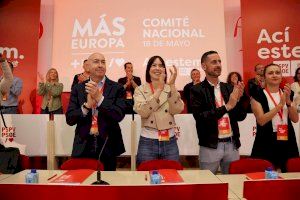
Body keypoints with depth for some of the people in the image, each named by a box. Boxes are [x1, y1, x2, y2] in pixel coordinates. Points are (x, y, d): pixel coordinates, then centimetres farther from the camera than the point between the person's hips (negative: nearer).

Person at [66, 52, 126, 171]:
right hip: (83, 146, 1)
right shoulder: (78, 88, 4)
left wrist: (99, 97, -19)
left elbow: (119, 115, -12)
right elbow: (69, 119, -1)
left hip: (108, 146, -1)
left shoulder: (117, 88, -1)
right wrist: (87, 105, -17)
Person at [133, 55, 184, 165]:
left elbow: (177, 110, -11)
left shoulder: (171, 89, 4)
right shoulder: (140, 90, -1)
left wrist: (172, 85, -20)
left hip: (170, 142, 2)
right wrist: (159, 89, -22)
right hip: (148, 143, -2)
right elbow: (142, 112, -18)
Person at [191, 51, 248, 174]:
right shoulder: (197, 90, -7)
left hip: (232, 144, 5)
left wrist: (238, 99, -12)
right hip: (210, 146, -4)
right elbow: (200, 117, -19)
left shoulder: (229, 88, 7)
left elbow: (241, 117, 6)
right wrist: (227, 106, -22)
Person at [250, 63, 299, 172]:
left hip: (287, 141, 5)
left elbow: (295, 119, 2)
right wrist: (280, 104, -18)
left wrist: (288, 101, -12)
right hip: (267, 142, -4)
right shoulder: (258, 96, -6)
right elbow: (261, 120, -15)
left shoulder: (287, 93, 10)